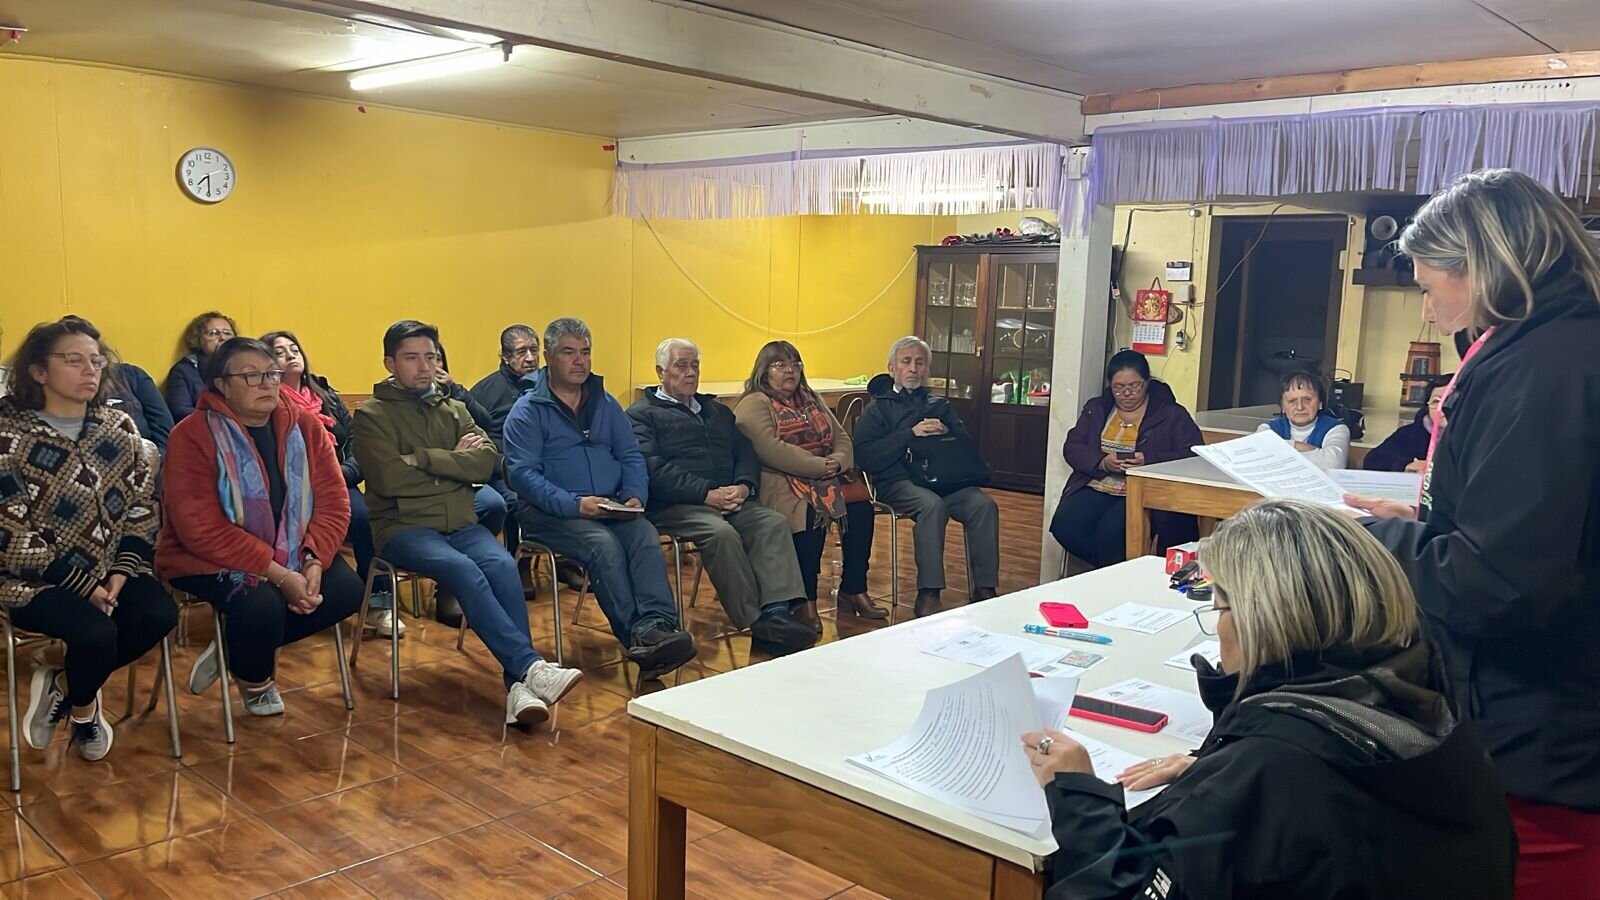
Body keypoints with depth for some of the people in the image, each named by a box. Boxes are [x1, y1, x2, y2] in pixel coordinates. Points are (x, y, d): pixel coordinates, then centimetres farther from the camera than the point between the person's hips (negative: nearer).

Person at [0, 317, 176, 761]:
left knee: (159, 613, -23)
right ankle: (82, 708, 8)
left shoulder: (119, 426, 5)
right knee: (96, 632, -29)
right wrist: (83, 584, -18)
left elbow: (143, 508, 5)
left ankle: (63, 683, 4)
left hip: (110, 568, 5)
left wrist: (121, 571, -10)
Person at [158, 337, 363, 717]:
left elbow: (334, 504, -4)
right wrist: (278, 574, -27)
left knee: (347, 589, -17)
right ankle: (254, 681, 4)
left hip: (292, 557, 5)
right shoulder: (192, 436, -16)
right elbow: (202, 529, -23)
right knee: (261, 604, -32)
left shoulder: (306, 427, -1)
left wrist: (313, 561, -22)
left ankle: (240, 650, 0)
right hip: (211, 560, -5)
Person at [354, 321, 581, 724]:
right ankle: (531, 666, -37)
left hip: (461, 522, 4)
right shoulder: (372, 414, 5)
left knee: (502, 565, -28)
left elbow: (487, 461, 1)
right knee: (462, 569, -33)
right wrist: (454, 462, -1)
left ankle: (519, 686, -34)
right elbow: (389, 479, -11)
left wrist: (423, 458, -8)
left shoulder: (454, 409, 19)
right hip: (404, 527, -4)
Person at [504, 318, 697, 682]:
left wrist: (635, 495, -5)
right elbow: (522, 474, -9)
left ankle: (658, 625, -43)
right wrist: (574, 504, -21)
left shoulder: (605, 404, 19)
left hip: (610, 509, 4)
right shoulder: (528, 410, 2)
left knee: (645, 535, -27)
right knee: (603, 544, -33)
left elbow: (632, 457, 17)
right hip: (550, 513, -4)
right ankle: (639, 637, -35)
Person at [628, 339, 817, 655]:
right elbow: (653, 469, -8)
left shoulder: (718, 411, 29)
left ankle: (776, 612, -37)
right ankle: (756, 623, -30)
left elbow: (746, 452, 18)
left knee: (773, 522, -23)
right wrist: (707, 494, -17)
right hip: (675, 506, -6)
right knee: (720, 532, -34)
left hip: (730, 500, 6)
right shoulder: (643, 413, 8)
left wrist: (744, 486, -6)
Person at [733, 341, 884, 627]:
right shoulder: (754, 405, -1)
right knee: (811, 514, -34)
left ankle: (853, 591, -10)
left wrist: (837, 461, -8)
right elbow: (770, 450, -17)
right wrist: (817, 466, -19)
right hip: (780, 482, -7)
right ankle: (805, 601, -22)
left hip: (825, 476, 7)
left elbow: (842, 438, 16)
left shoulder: (811, 400, 23)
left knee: (861, 506, -19)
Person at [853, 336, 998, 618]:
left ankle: (984, 589, -24)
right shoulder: (879, 409, 16)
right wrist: (911, 433, -9)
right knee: (932, 504, -36)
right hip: (899, 482, -4)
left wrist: (946, 432, -3)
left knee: (984, 504, -26)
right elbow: (865, 456, -3)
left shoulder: (940, 405, 29)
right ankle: (928, 593, -35)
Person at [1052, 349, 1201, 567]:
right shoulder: (1096, 409, 18)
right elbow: (1072, 447, 8)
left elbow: (1194, 457, -6)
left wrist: (1149, 461, -22)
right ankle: (1108, 571, -3)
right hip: (1096, 487, 4)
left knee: (1111, 532, -33)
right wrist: (1102, 462, -12)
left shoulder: (1171, 414, 6)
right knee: (1065, 527, -25)